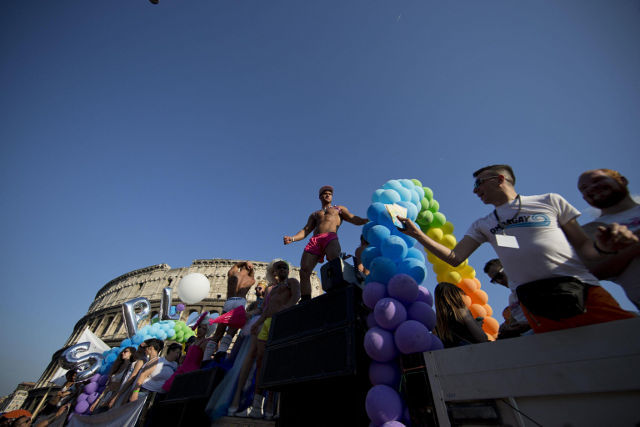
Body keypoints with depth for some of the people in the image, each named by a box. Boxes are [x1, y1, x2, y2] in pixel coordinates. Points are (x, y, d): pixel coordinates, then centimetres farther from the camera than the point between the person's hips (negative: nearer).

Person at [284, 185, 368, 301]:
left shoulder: (339, 209, 31)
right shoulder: (314, 215, 37)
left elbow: (354, 219, 15)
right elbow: (306, 230, 23)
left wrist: (368, 220, -6)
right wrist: (292, 238, 3)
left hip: (331, 237, -3)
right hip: (314, 240, 3)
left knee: (334, 260, -35)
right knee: (304, 271, -15)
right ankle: (305, 301, -14)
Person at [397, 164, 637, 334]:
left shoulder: (550, 202, 11)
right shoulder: (482, 225, 15)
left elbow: (584, 247, 9)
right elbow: (454, 258, 6)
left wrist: (603, 246, -15)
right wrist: (416, 234, -2)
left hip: (584, 290, -1)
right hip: (534, 304, 1)